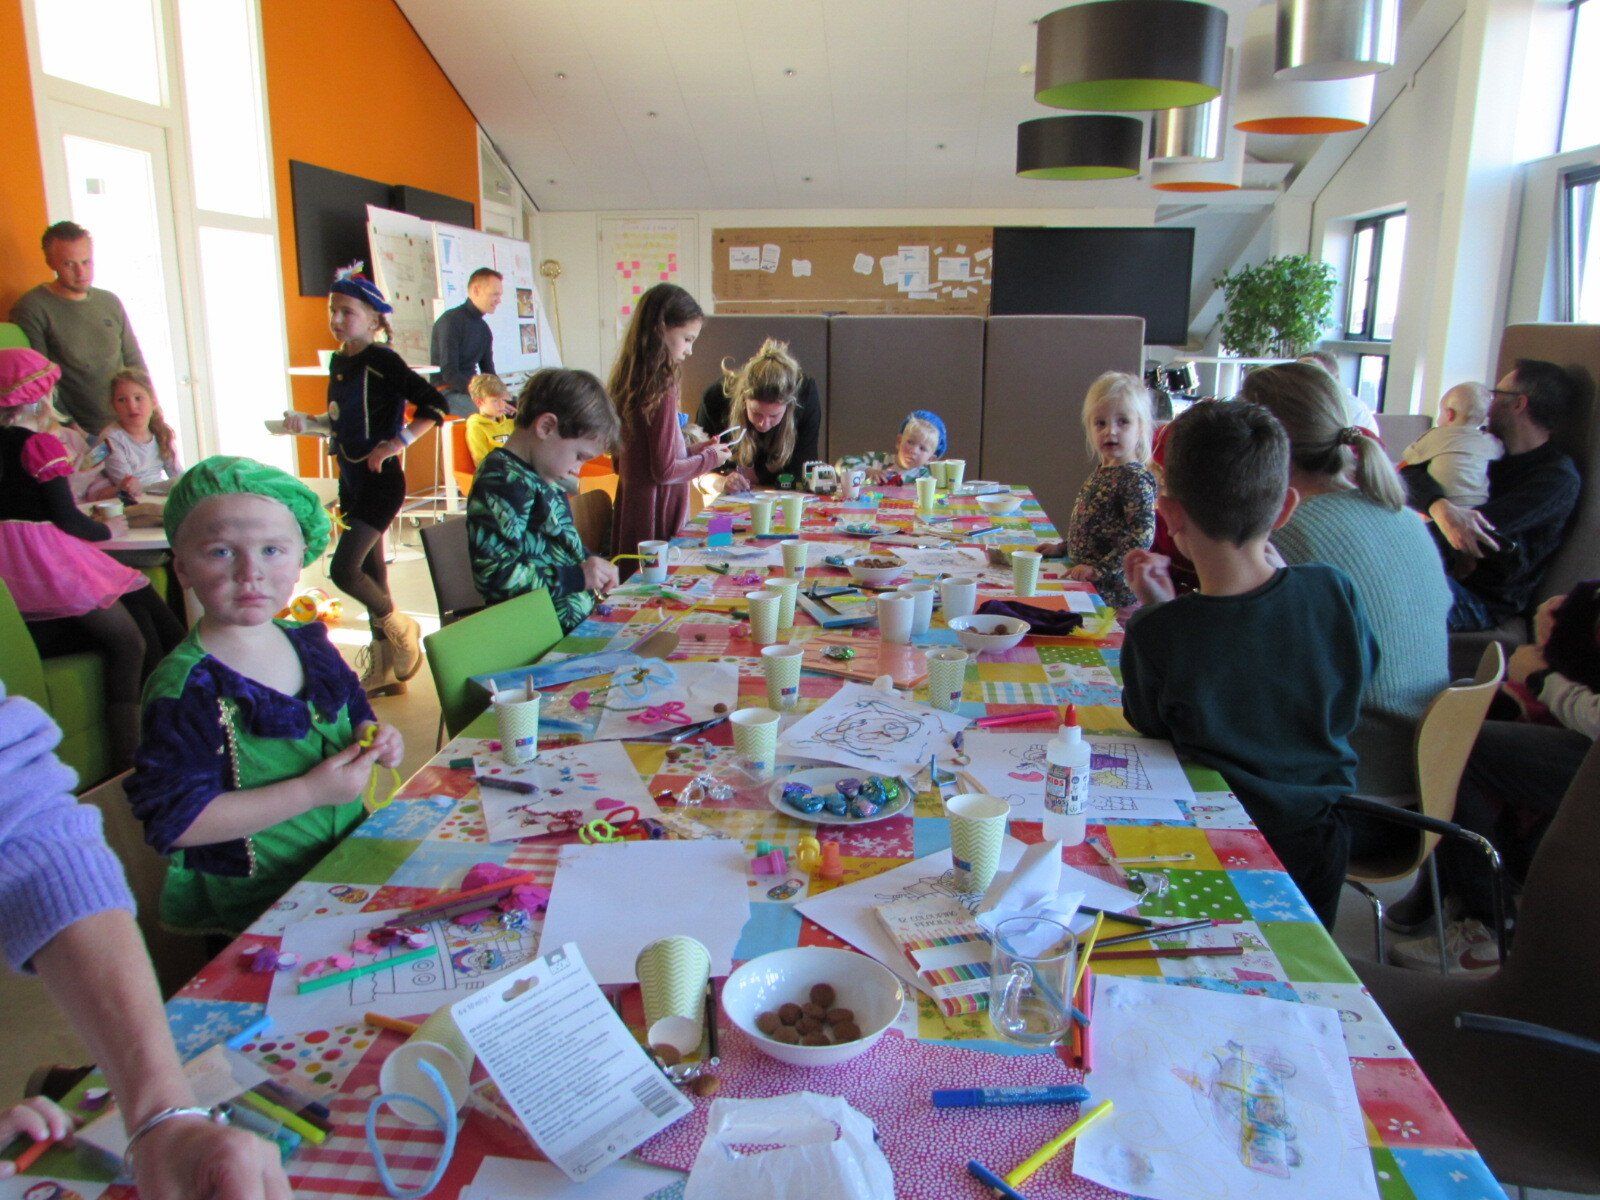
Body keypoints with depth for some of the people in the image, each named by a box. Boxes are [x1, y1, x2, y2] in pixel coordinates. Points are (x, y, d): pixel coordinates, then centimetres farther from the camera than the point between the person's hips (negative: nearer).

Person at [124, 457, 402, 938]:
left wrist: (372, 740, 1)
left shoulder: (310, 645, 5)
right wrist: (310, 791, -22)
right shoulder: (187, 689, -18)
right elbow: (174, 819, -22)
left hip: (347, 863, 7)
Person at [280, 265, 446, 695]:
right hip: (351, 482, 8)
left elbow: (434, 405, -19)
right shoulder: (339, 361, 11)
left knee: (344, 569, -13)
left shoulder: (382, 361, -13)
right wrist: (305, 423, 5)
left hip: (381, 482, -8)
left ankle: (400, 627, 12)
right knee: (369, 571, 12)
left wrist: (397, 443, -25)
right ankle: (384, 669, 22)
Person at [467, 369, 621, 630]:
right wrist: (578, 576, -19)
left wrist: (592, 563, 10)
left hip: (577, 623, 9)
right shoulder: (503, 483, -15)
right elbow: (492, 574, -21)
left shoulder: (537, 476, 15)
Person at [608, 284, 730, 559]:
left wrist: (694, 450, 13)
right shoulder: (661, 391, -18)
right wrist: (710, 458, -2)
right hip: (658, 521, -8)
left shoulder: (630, 384, 7)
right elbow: (665, 470, -18)